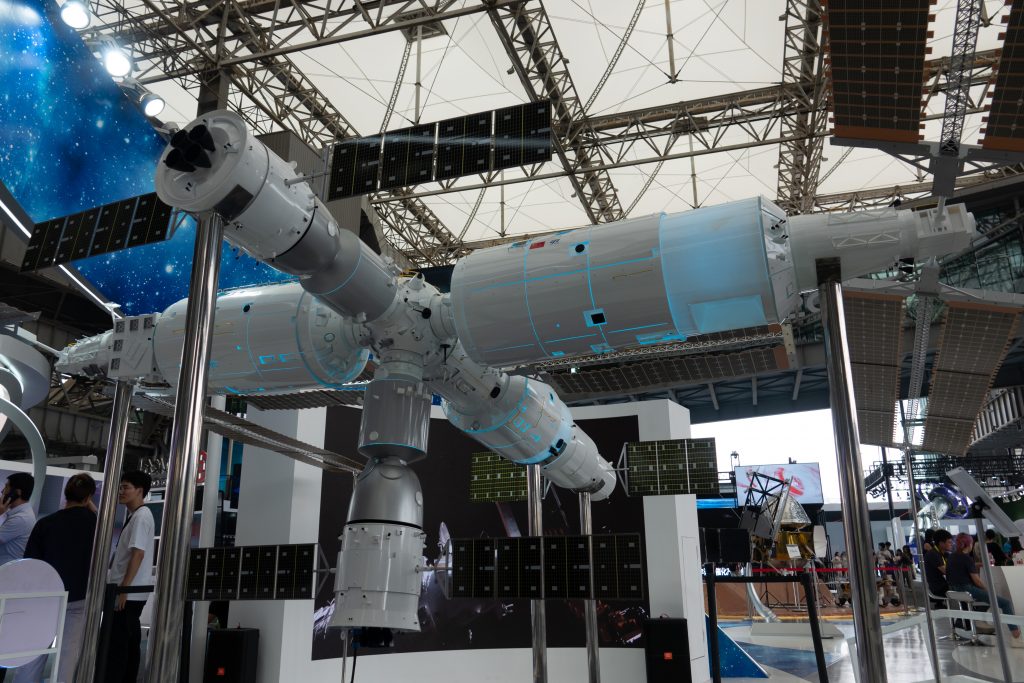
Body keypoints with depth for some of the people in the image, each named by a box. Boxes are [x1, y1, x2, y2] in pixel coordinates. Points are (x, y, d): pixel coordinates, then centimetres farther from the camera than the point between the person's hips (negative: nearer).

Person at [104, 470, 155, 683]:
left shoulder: (141, 516, -13)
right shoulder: (135, 516, 16)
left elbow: (138, 554, -20)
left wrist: (123, 589, -22)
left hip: (129, 592, -9)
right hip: (133, 593, 9)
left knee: (116, 644, -6)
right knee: (129, 643, 12)